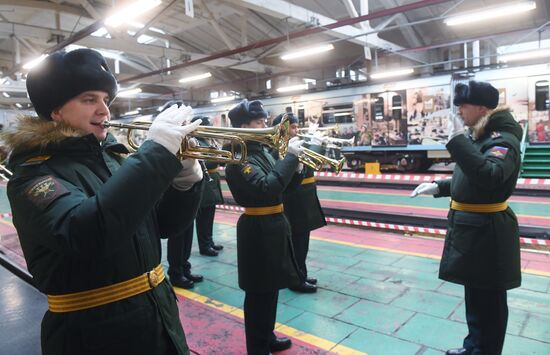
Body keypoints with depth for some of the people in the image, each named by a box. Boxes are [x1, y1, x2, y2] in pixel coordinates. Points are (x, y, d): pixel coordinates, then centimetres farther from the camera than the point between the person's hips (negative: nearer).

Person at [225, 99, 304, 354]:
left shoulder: (261, 150, 10)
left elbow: (278, 181, 14)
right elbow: (267, 188, -31)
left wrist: (293, 161, -3)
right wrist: (291, 156, -26)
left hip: (273, 225, 10)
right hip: (258, 230, -10)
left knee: (271, 286, 21)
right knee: (259, 292, 4)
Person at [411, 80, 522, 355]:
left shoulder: (504, 139, -18)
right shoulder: (480, 136, 11)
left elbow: (489, 176, -37)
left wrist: (458, 140, -34)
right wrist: (439, 187, 9)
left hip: (487, 231, -10)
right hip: (471, 226, 10)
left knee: (489, 299, 7)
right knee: (474, 293, 23)